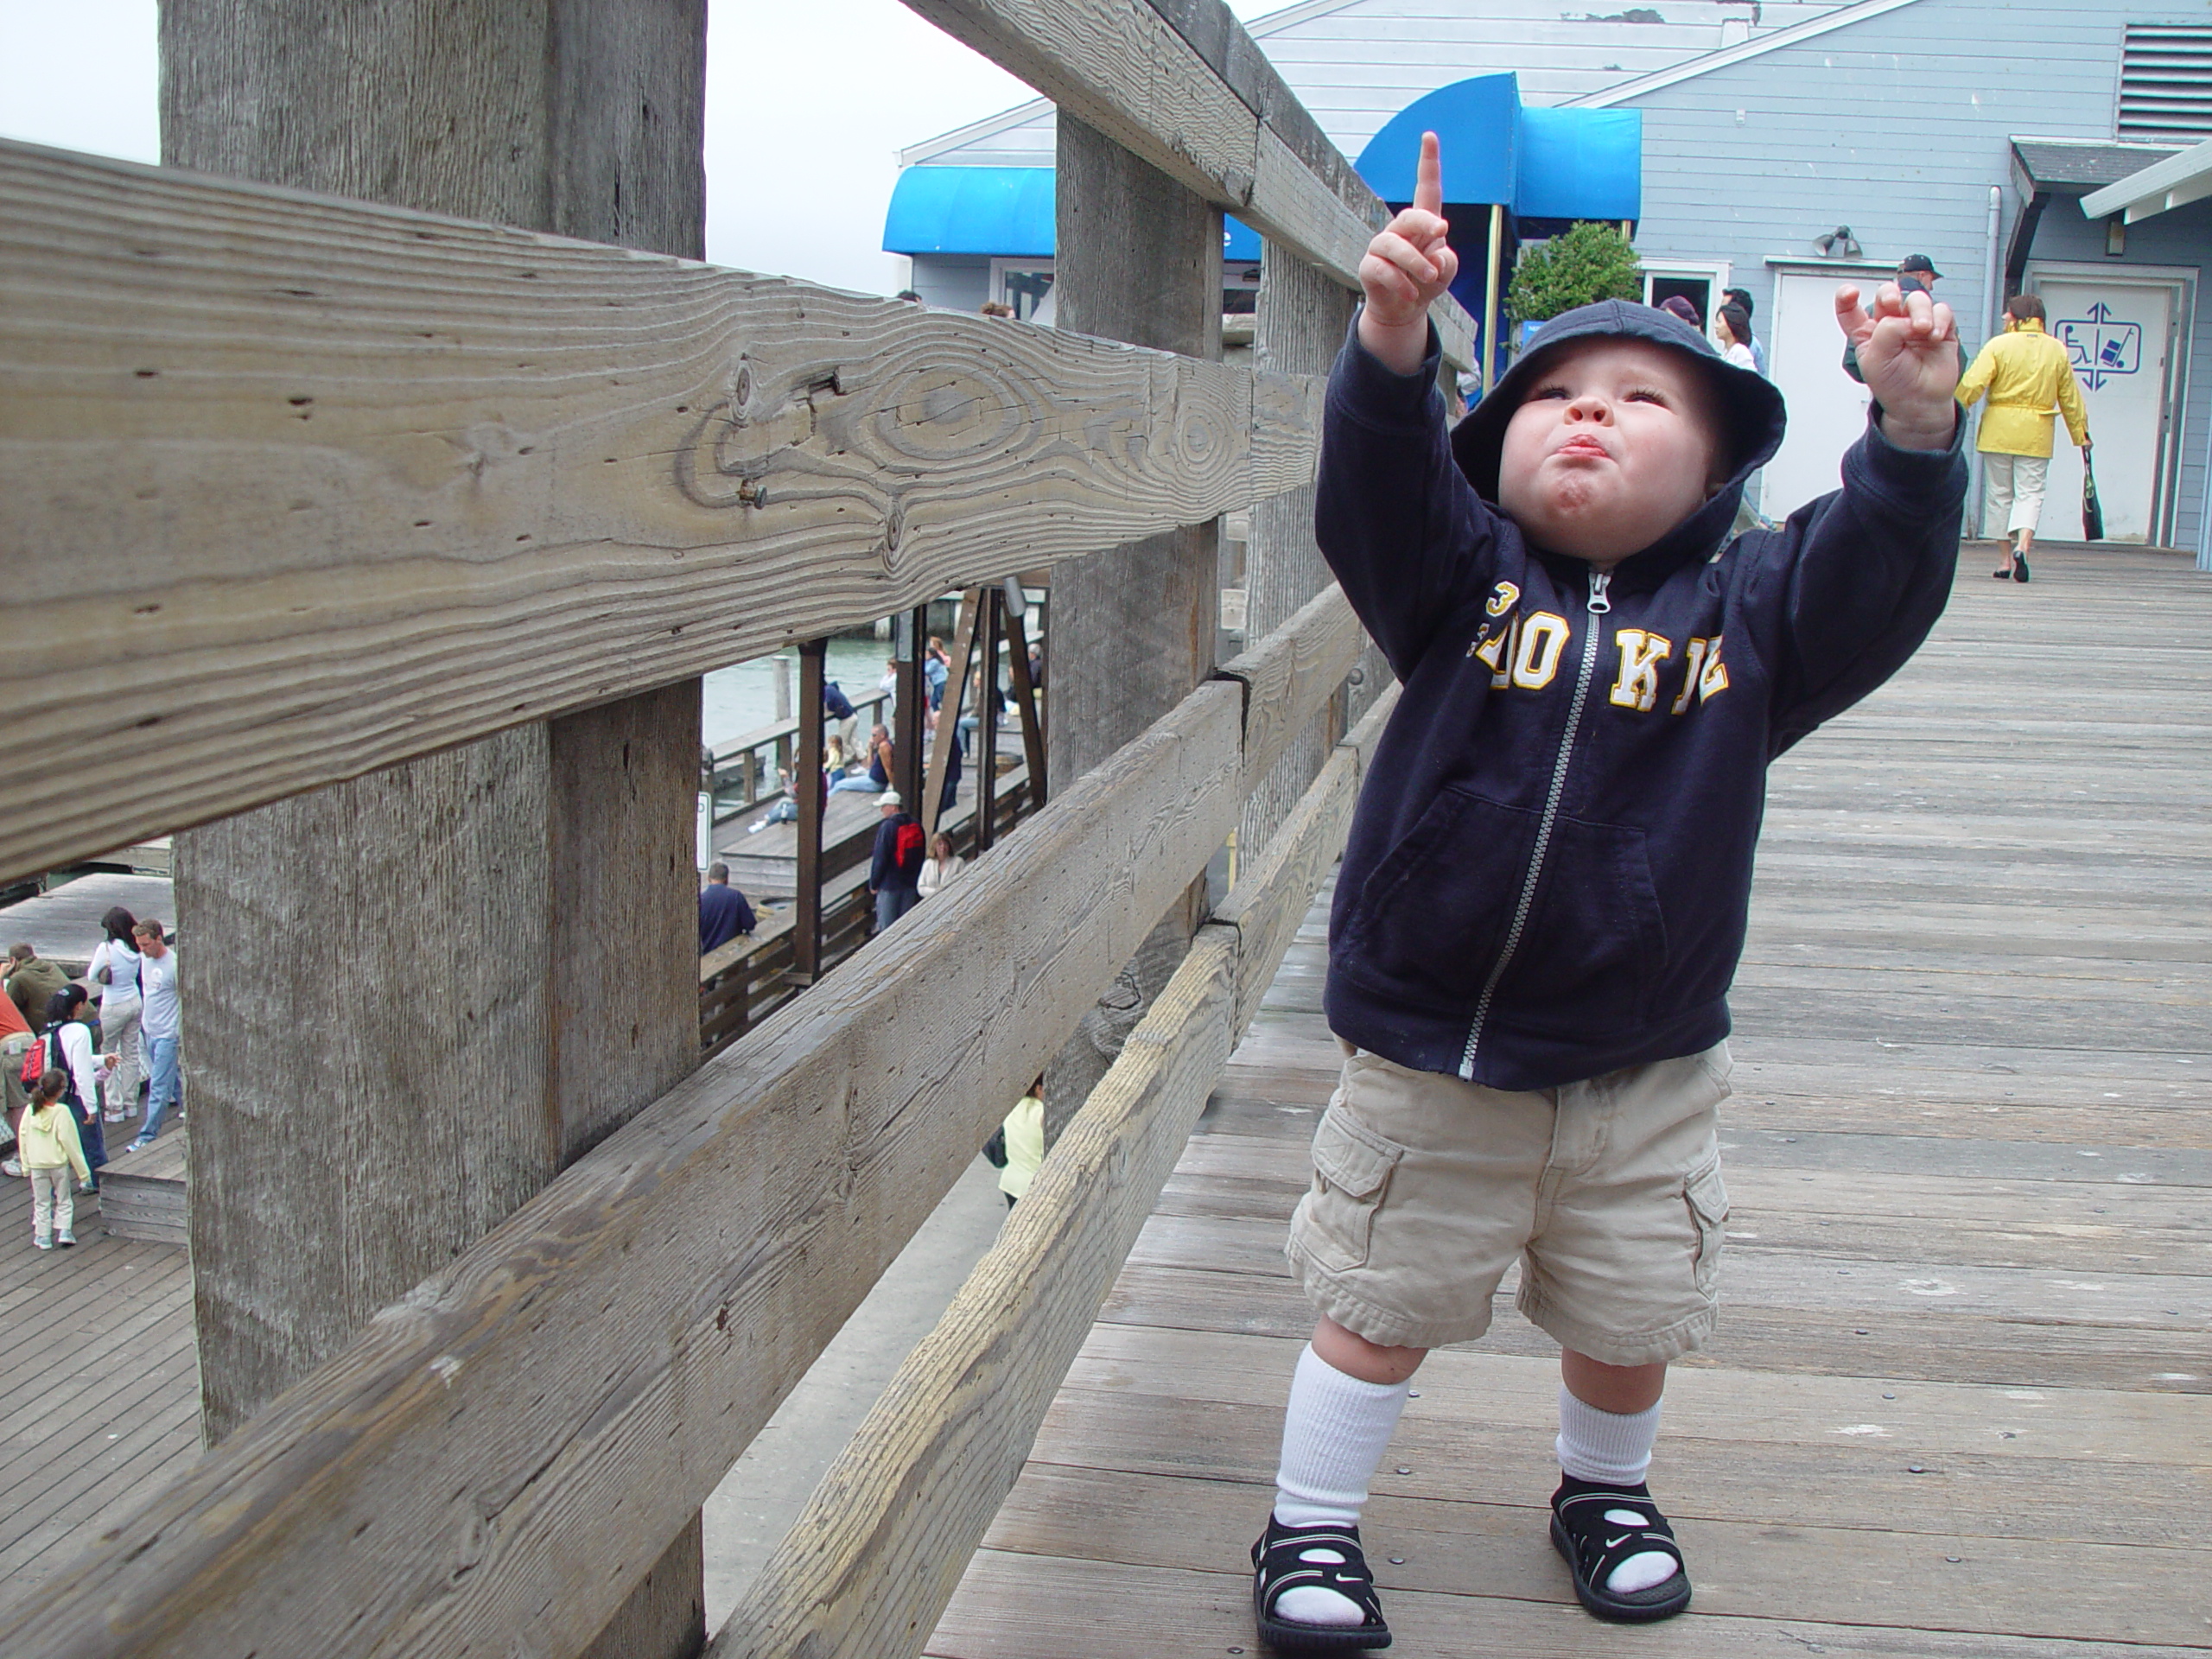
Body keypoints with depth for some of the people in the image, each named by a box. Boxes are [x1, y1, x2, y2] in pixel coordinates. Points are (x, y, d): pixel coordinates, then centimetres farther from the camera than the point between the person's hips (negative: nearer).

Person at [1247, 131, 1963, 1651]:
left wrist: (1915, 421, -34)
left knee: (1629, 1321, 20)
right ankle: (1313, 1529, 30)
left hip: (1645, 1077, 2)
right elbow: (1379, 484, -23)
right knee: (1379, 1308, 11)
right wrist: (1396, 334, -41)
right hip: (1428, 1058, -2)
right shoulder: (1461, 576, -6)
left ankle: (1606, 1492, 48)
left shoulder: (1745, 612, -2)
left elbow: (1879, 576, -17)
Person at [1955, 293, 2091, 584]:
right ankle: (2022, 546, -21)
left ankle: (2006, 559, 10)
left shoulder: (1999, 345, -4)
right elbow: (2070, 398, 12)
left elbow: (1972, 385, -12)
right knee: (2030, 493, 3)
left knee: (2000, 494, 8)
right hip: (2037, 435, 1)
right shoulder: (2057, 350, 7)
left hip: (1998, 431, -1)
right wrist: (2080, 434, 21)